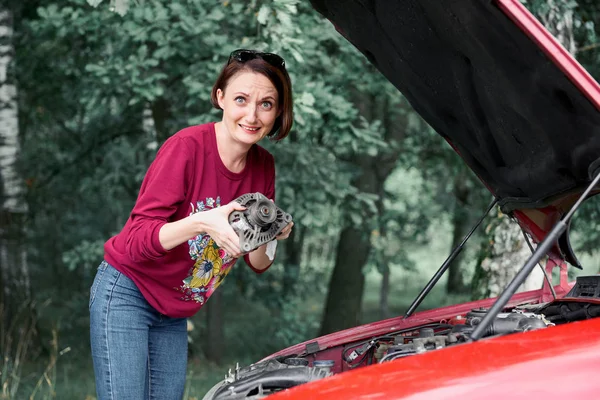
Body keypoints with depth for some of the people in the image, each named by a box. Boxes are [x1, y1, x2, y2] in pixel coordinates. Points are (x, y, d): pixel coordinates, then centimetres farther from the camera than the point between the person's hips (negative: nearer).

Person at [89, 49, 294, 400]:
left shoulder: (263, 167, 0)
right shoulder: (187, 147, -20)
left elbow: (257, 264, 4)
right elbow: (137, 241, -24)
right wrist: (200, 223, -39)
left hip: (174, 314, 7)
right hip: (126, 295, -7)